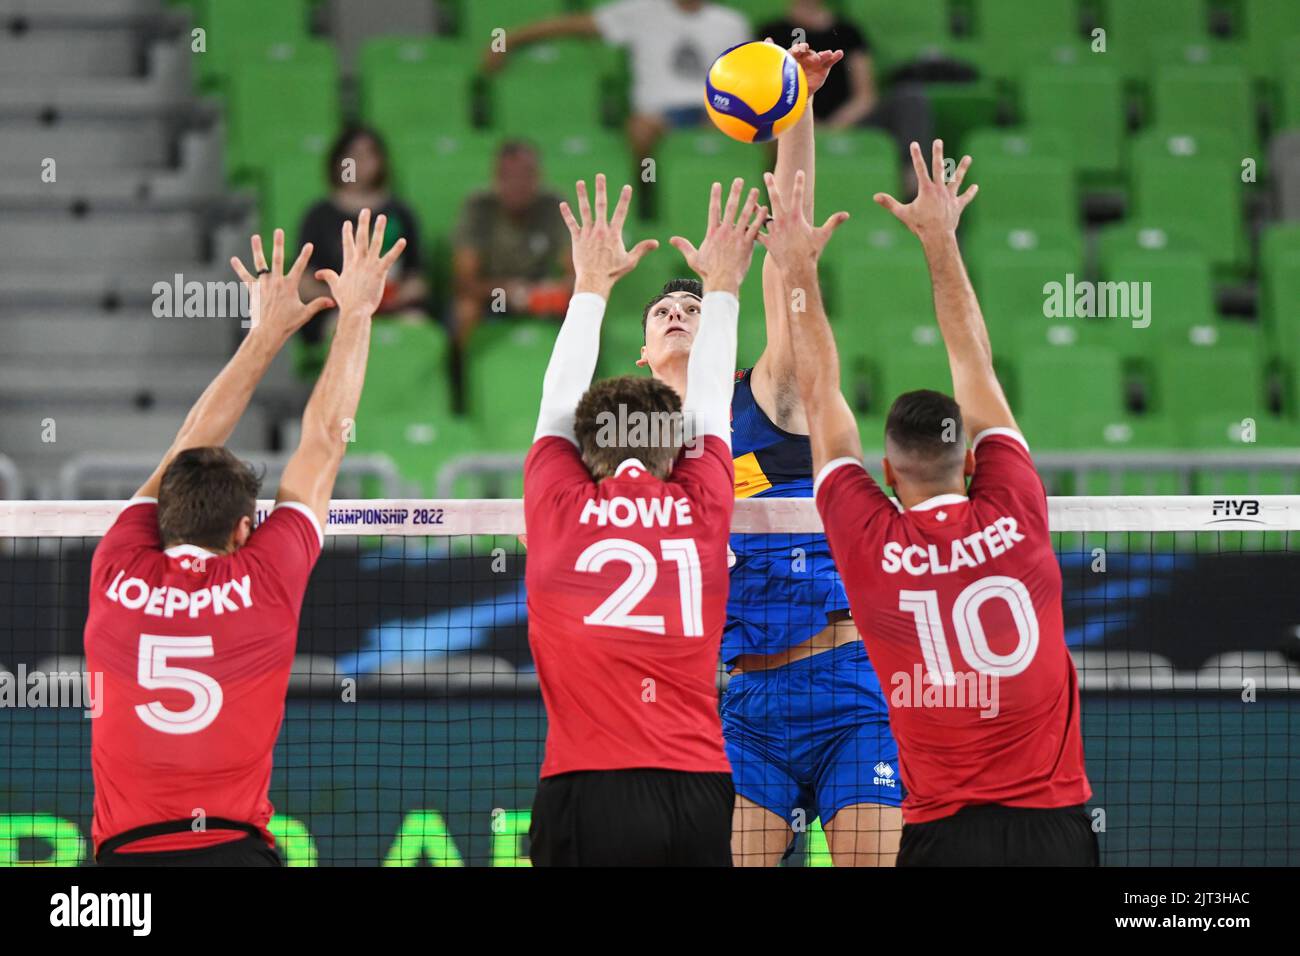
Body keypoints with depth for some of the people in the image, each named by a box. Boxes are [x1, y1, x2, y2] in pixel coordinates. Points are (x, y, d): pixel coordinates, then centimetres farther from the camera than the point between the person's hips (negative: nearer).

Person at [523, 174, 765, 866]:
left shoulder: (558, 504, 6)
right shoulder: (702, 506, 8)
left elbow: (559, 398, 24)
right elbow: (710, 402, 26)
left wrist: (593, 284, 37)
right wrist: (722, 286, 40)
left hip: (586, 790, -2)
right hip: (697, 790, 2)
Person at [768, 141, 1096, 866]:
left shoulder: (869, 541, -5)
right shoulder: (1017, 518, -2)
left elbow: (820, 393, 9)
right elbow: (976, 367, 10)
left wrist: (800, 272, 19)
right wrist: (942, 240, 19)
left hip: (945, 831, -1)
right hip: (1056, 823, 1)